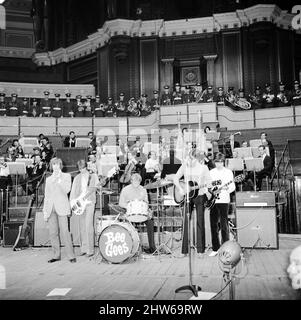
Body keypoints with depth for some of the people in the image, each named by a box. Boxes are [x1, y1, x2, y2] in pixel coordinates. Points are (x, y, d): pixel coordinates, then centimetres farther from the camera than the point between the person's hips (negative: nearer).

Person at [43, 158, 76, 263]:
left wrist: (58, 180, -9)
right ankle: (56, 255, 10)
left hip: (61, 207, -4)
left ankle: (71, 255, -4)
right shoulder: (48, 179, 19)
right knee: (53, 233, 1)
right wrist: (45, 212, 11)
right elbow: (46, 196, 17)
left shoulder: (66, 176, 9)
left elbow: (67, 190, -6)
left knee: (65, 231, -9)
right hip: (51, 209, 4)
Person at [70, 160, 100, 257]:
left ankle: (90, 250, -5)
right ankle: (84, 249, 14)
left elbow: (94, 188, -3)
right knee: (82, 227, 6)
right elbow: (73, 192, 9)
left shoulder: (93, 176, 6)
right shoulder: (77, 178, 14)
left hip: (90, 203, -4)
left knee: (89, 226, -10)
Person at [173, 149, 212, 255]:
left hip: (200, 196, -2)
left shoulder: (203, 167, -1)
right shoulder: (184, 166, 4)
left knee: (200, 222, 2)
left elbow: (209, 182, -1)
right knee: (186, 221, 1)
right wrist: (180, 189, -5)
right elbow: (176, 178, 9)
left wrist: (207, 191, -19)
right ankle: (184, 250, 8)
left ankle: (200, 250, 11)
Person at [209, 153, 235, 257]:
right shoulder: (211, 172, 13)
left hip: (224, 201, -4)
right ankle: (215, 248, 13)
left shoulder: (228, 172, 2)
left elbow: (233, 187, -3)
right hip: (213, 201, 4)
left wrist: (227, 188, -23)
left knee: (223, 224, -4)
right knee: (213, 225, 4)